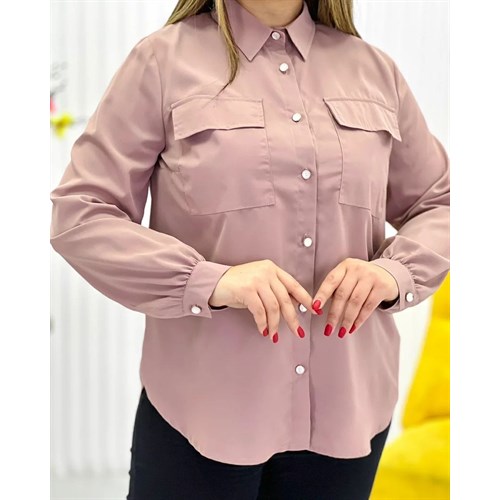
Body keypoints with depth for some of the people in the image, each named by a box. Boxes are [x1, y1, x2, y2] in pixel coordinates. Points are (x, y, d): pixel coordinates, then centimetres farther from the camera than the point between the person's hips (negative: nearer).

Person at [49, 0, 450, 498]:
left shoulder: (374, 69, 8)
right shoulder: (164, 59, -2)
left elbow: (438, 203, 15)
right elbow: (78, 214, -5)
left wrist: (395, 272, -7)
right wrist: (208, 281, -20)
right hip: (201, 408, -3)